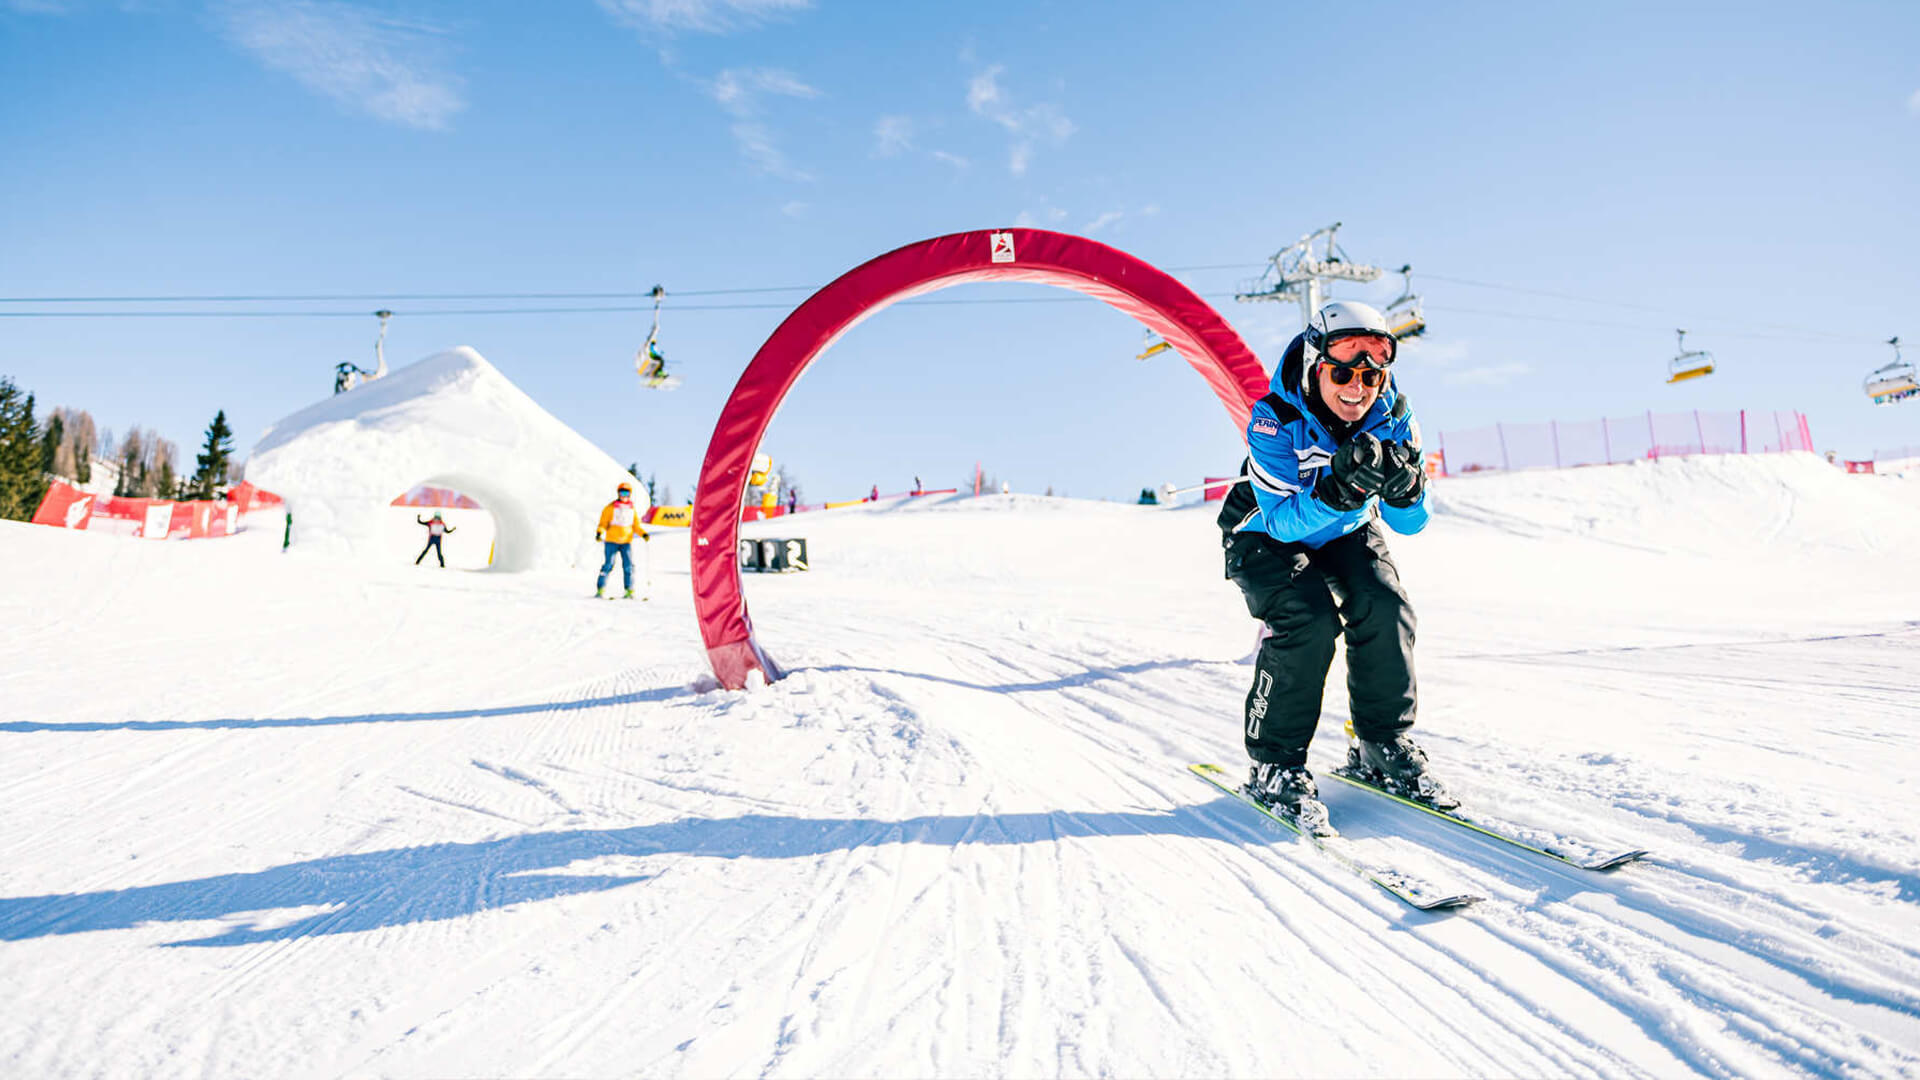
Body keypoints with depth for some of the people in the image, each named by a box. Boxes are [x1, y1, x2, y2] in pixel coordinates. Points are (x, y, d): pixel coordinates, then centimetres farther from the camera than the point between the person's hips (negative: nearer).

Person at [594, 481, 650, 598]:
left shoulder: (633, 509, 11)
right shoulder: (611, 507, 2)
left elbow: (636, 527, 16)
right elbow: (603, 523, 3)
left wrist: (644, 535, 0)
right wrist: (599, 533, -15)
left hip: (627, 542, 2)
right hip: (612, 541, -2)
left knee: (629, 566, -5)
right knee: (608, 565, -6)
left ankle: (629, 590, -1)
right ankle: (601, 589, 2)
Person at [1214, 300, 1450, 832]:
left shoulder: (1392, 418, -16)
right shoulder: (1274, 420, -29)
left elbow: (1410, 523, -15)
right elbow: (1281, 520, -34)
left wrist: (1404, 488, -38)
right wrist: (1336, 492, -51)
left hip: (1346, 532, 5)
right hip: (1266, 535, -4)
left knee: (1386, 608, -19)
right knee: (1308, 619, -27)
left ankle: (1382, 747, 2)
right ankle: (1274, 765, -12)